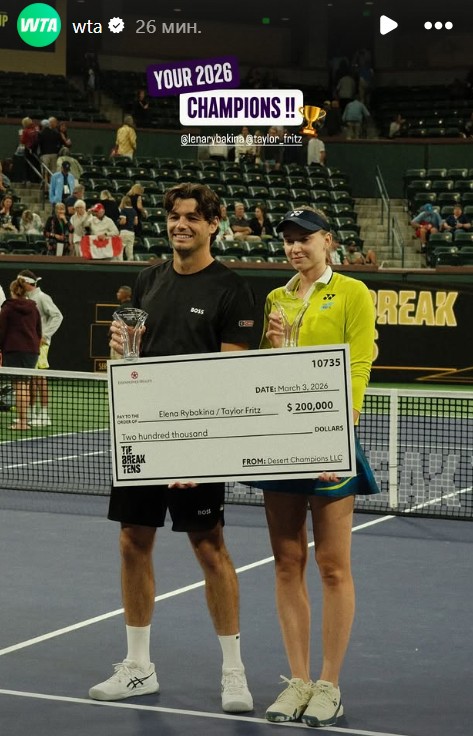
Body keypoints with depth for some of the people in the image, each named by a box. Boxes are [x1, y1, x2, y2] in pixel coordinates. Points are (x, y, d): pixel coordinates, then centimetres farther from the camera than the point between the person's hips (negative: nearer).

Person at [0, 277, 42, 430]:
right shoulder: (33, 308, 10)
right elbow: (39, 331, 14)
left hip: (13, 350, -5)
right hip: (32, 349, 5)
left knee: (19, 385, -6)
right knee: (25, 384, 10)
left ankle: (22, 421, -9)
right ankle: (23, 418, 12)